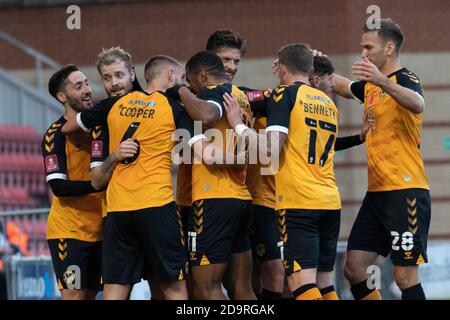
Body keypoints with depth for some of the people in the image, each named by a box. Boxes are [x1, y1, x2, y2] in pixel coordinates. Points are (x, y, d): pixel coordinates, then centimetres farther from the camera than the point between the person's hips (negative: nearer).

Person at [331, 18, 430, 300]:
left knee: (406, 276, -9)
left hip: (406, 192, -9)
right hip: (377, 192, 9)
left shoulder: (405, 79, -9)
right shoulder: (369, 86, 16)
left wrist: (383, 81, -51)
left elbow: (417, 104, -33)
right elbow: (340, 85, 37)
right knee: (354, 269, 5)